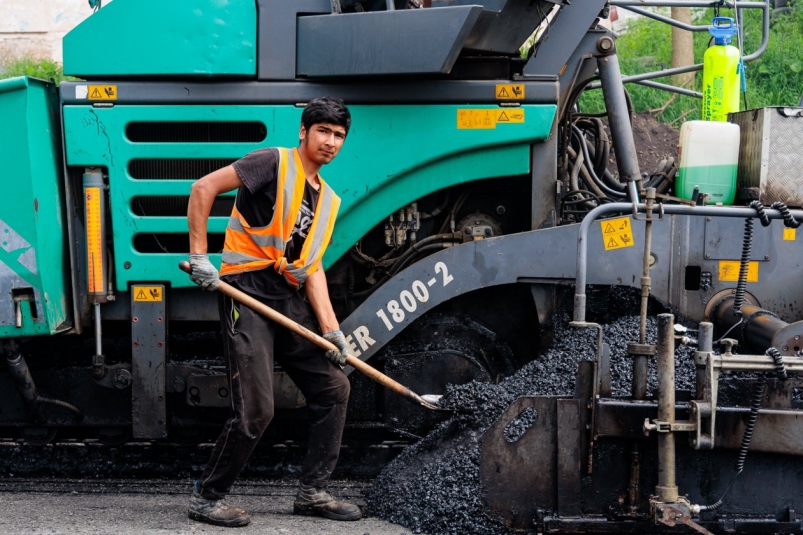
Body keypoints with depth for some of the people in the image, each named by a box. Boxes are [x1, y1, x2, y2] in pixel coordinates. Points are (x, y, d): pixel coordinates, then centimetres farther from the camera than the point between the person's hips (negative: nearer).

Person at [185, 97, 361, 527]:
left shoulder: (328, 199, 17)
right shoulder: (275, 163, -6)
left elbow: (311, 267, 13)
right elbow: (203, 189, -13)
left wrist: (330, 328, 2)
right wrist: (199, 255, -18)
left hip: (291, 301, 8)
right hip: (248, 294, -8)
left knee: (334, 387, 8)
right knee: (256, 408, -14)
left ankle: (312, 492, 18)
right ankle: (206, 498, 2)